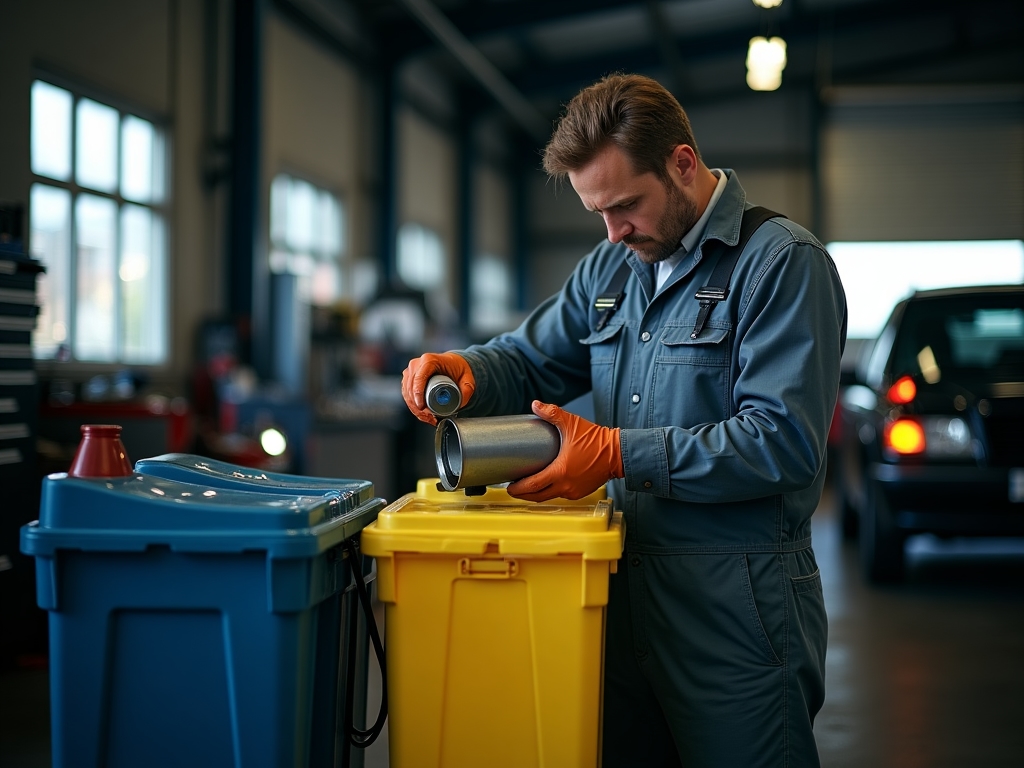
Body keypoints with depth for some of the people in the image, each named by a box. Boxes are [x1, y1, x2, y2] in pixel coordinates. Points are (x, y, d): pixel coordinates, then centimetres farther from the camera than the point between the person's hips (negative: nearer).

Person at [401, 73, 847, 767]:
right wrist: (467, 371, -6)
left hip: (736, 607, -7)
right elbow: (530, 361, 19)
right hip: (628, 590, 7)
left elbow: (783, 441, -19)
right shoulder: (610, 268, 14)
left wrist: (619, 454, -20)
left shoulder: (783, 262, -11)